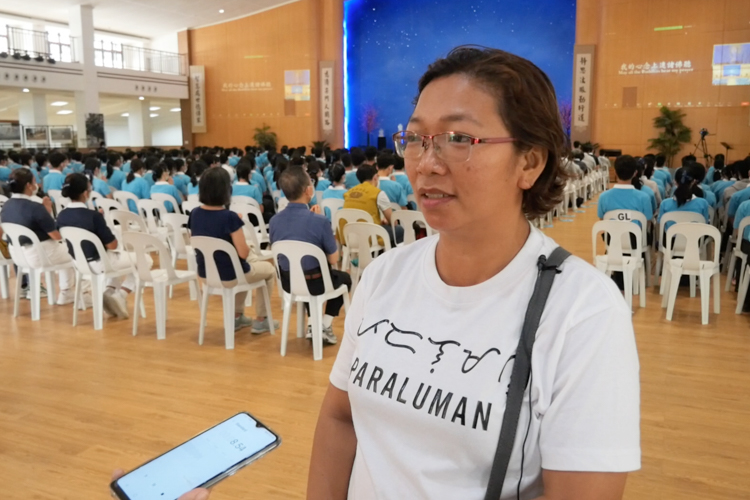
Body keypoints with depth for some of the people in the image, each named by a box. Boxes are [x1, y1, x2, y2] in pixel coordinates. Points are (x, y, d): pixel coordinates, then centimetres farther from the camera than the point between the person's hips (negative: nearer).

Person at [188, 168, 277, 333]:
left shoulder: (195, 214, -6)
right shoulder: (229, 217, -26)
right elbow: (243, 253, -22)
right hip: (229, 276, -7)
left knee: (252, 261, 37)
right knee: (269, 269, 23)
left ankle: (237, 316, 40)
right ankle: (260, 321, 28)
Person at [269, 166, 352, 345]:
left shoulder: (274, 221, -9)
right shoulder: (320, 221, -23)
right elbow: (333, 259, -12)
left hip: (288, 282, 4)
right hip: (314, 282, -4)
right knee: (344, 278, 28)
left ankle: (312, 324, 29)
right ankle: (325, 326, 22)